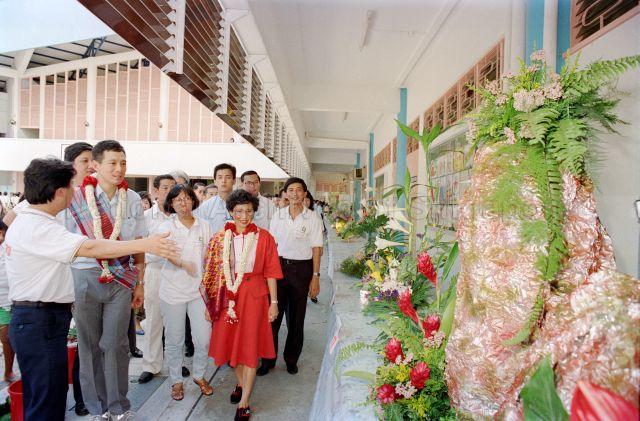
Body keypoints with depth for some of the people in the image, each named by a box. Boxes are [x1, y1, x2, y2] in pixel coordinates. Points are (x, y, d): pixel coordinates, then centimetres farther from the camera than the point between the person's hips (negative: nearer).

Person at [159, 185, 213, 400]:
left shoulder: (204, 226, 4)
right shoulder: (168, 226, -3)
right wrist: (184, 264, -37)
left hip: (199, 289, 2)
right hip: (173, 291, -1)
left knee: (203, 338, 4)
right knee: (174, 340, 10)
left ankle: (199, 375, 29)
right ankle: (176, 380, 31)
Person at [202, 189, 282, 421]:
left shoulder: (263, 237, -6)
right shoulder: (220, 238, 1)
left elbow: (271, 272, -5)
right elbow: (214, 271, 4)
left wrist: (274, 302, -5)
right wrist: (209, 300, 3)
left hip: (254, 295, -3)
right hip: (227, 295, 3)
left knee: (250, 346, 3)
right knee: (230, 342, 15)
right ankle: (241, 383, 41)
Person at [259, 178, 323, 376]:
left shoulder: (312, 218, -3)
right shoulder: (278, 215, 4)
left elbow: (316, 249, -2)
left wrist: (315, 277, -6)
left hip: (301, 268, -1)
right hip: (279, 265, 2)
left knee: (296, 317, 10)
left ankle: (291, 359, 28)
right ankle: (268, 359, 20)